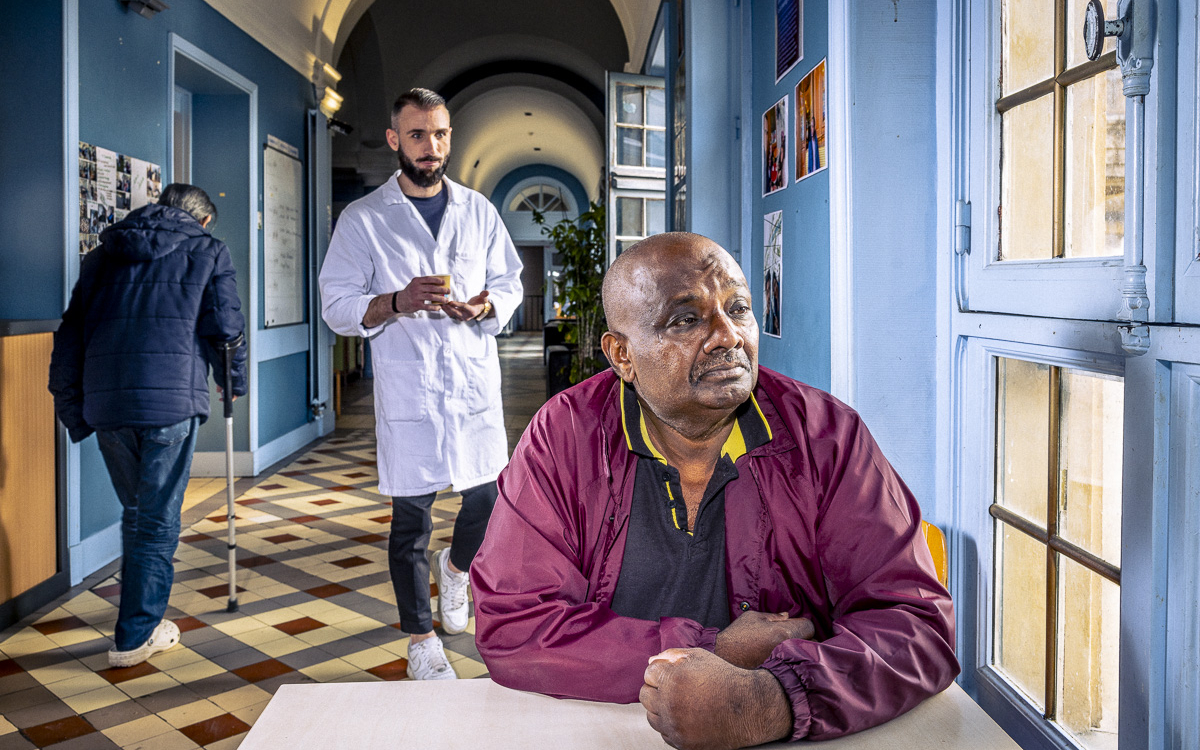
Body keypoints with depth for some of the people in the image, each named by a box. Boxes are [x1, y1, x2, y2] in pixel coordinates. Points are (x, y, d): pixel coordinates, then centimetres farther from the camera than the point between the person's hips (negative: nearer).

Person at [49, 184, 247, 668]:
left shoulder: (102, 255, 20)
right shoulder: (208, 251, 8)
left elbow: (70, 337, 17)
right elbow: (224, 327, 0)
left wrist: (73, 412, 20)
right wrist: (234, 381, 18)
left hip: (106, 403, 5)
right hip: (171, 400, -4)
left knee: (135, 512, 20)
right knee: (159, 520, 5)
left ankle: (143, 614, 32)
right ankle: (136, 635, 9)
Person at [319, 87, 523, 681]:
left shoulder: (478, 211, 9)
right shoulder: (362, 220, -1)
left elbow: (509, 282, 14)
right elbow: (337, 307, -3)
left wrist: (484, 306, -9)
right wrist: (396, 303, -21)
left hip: (475, 386, 3)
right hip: (407, 393, -3)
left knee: (491, 497, 8)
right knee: (410, 519, 5)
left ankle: (454, 567, 42)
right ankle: (421, 639, 22)